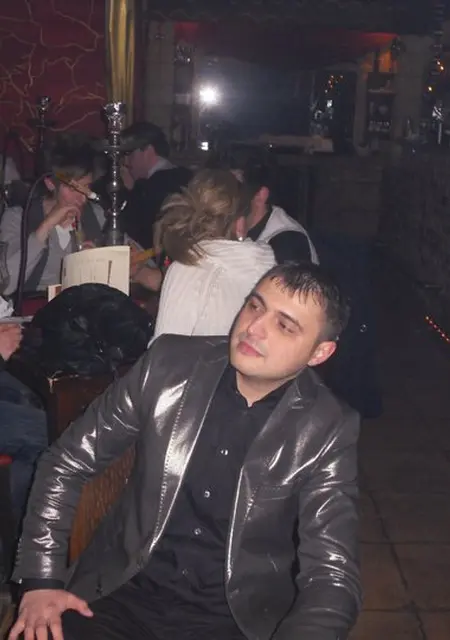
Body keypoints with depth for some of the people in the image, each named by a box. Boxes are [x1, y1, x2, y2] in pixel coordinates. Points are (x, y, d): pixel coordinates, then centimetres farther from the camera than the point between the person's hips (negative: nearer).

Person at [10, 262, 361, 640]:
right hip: (124, 593, 1)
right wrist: (40, 580, -5)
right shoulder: (170, 364, -5)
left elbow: (332, 574, -15)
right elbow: (66, 463, 3)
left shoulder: (328, 432, -10)